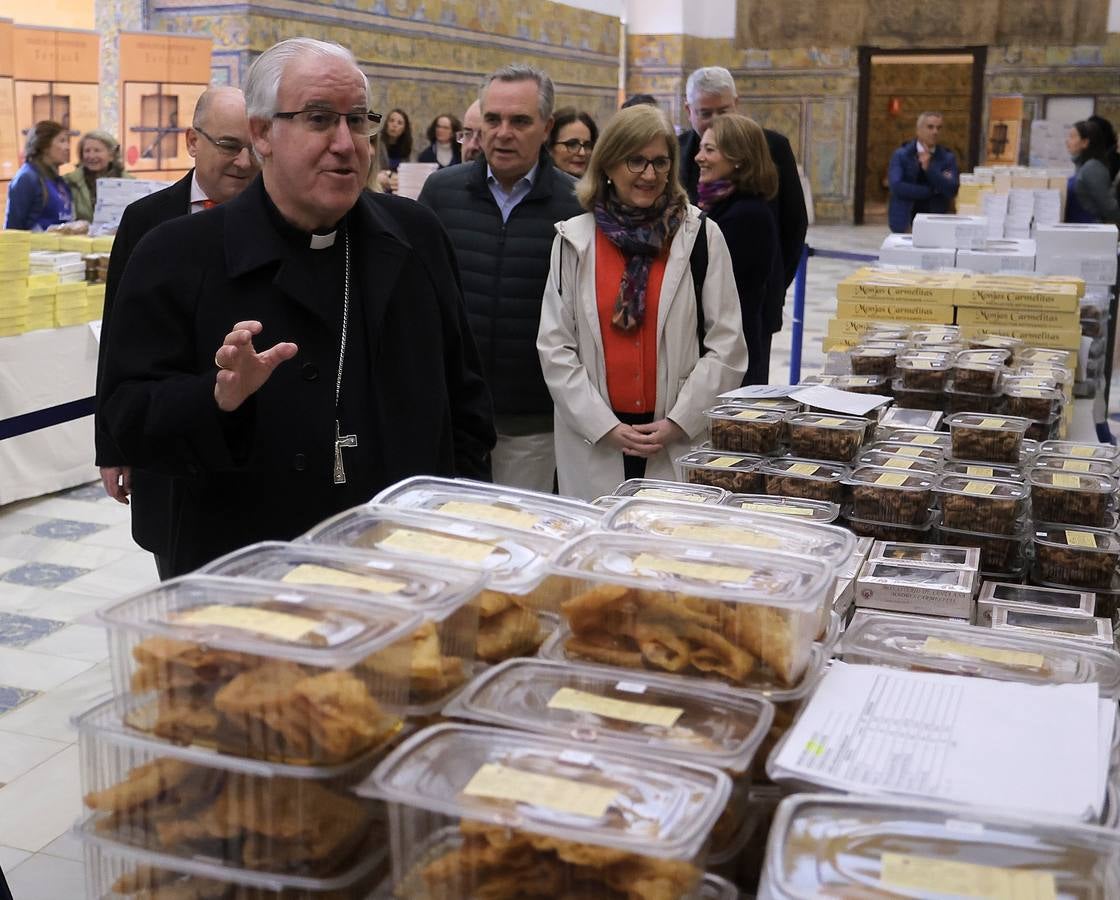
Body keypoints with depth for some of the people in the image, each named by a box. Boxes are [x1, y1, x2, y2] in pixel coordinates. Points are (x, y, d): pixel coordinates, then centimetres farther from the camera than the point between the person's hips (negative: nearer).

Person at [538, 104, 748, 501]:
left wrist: (678, 422, -8)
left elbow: (727, 346, 0)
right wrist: (605, 426, -6)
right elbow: (554, 347, 2)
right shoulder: (574, 238, 4)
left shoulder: (701, 235, 2)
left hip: (682, 443, 0)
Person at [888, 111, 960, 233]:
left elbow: (952, 190, -8)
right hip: (905, 222, -1)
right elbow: (896, 186, -13)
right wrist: (932, 190, -10)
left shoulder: (948, 158, 6)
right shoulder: (900, 155, 1)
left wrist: (929, 169, -18)